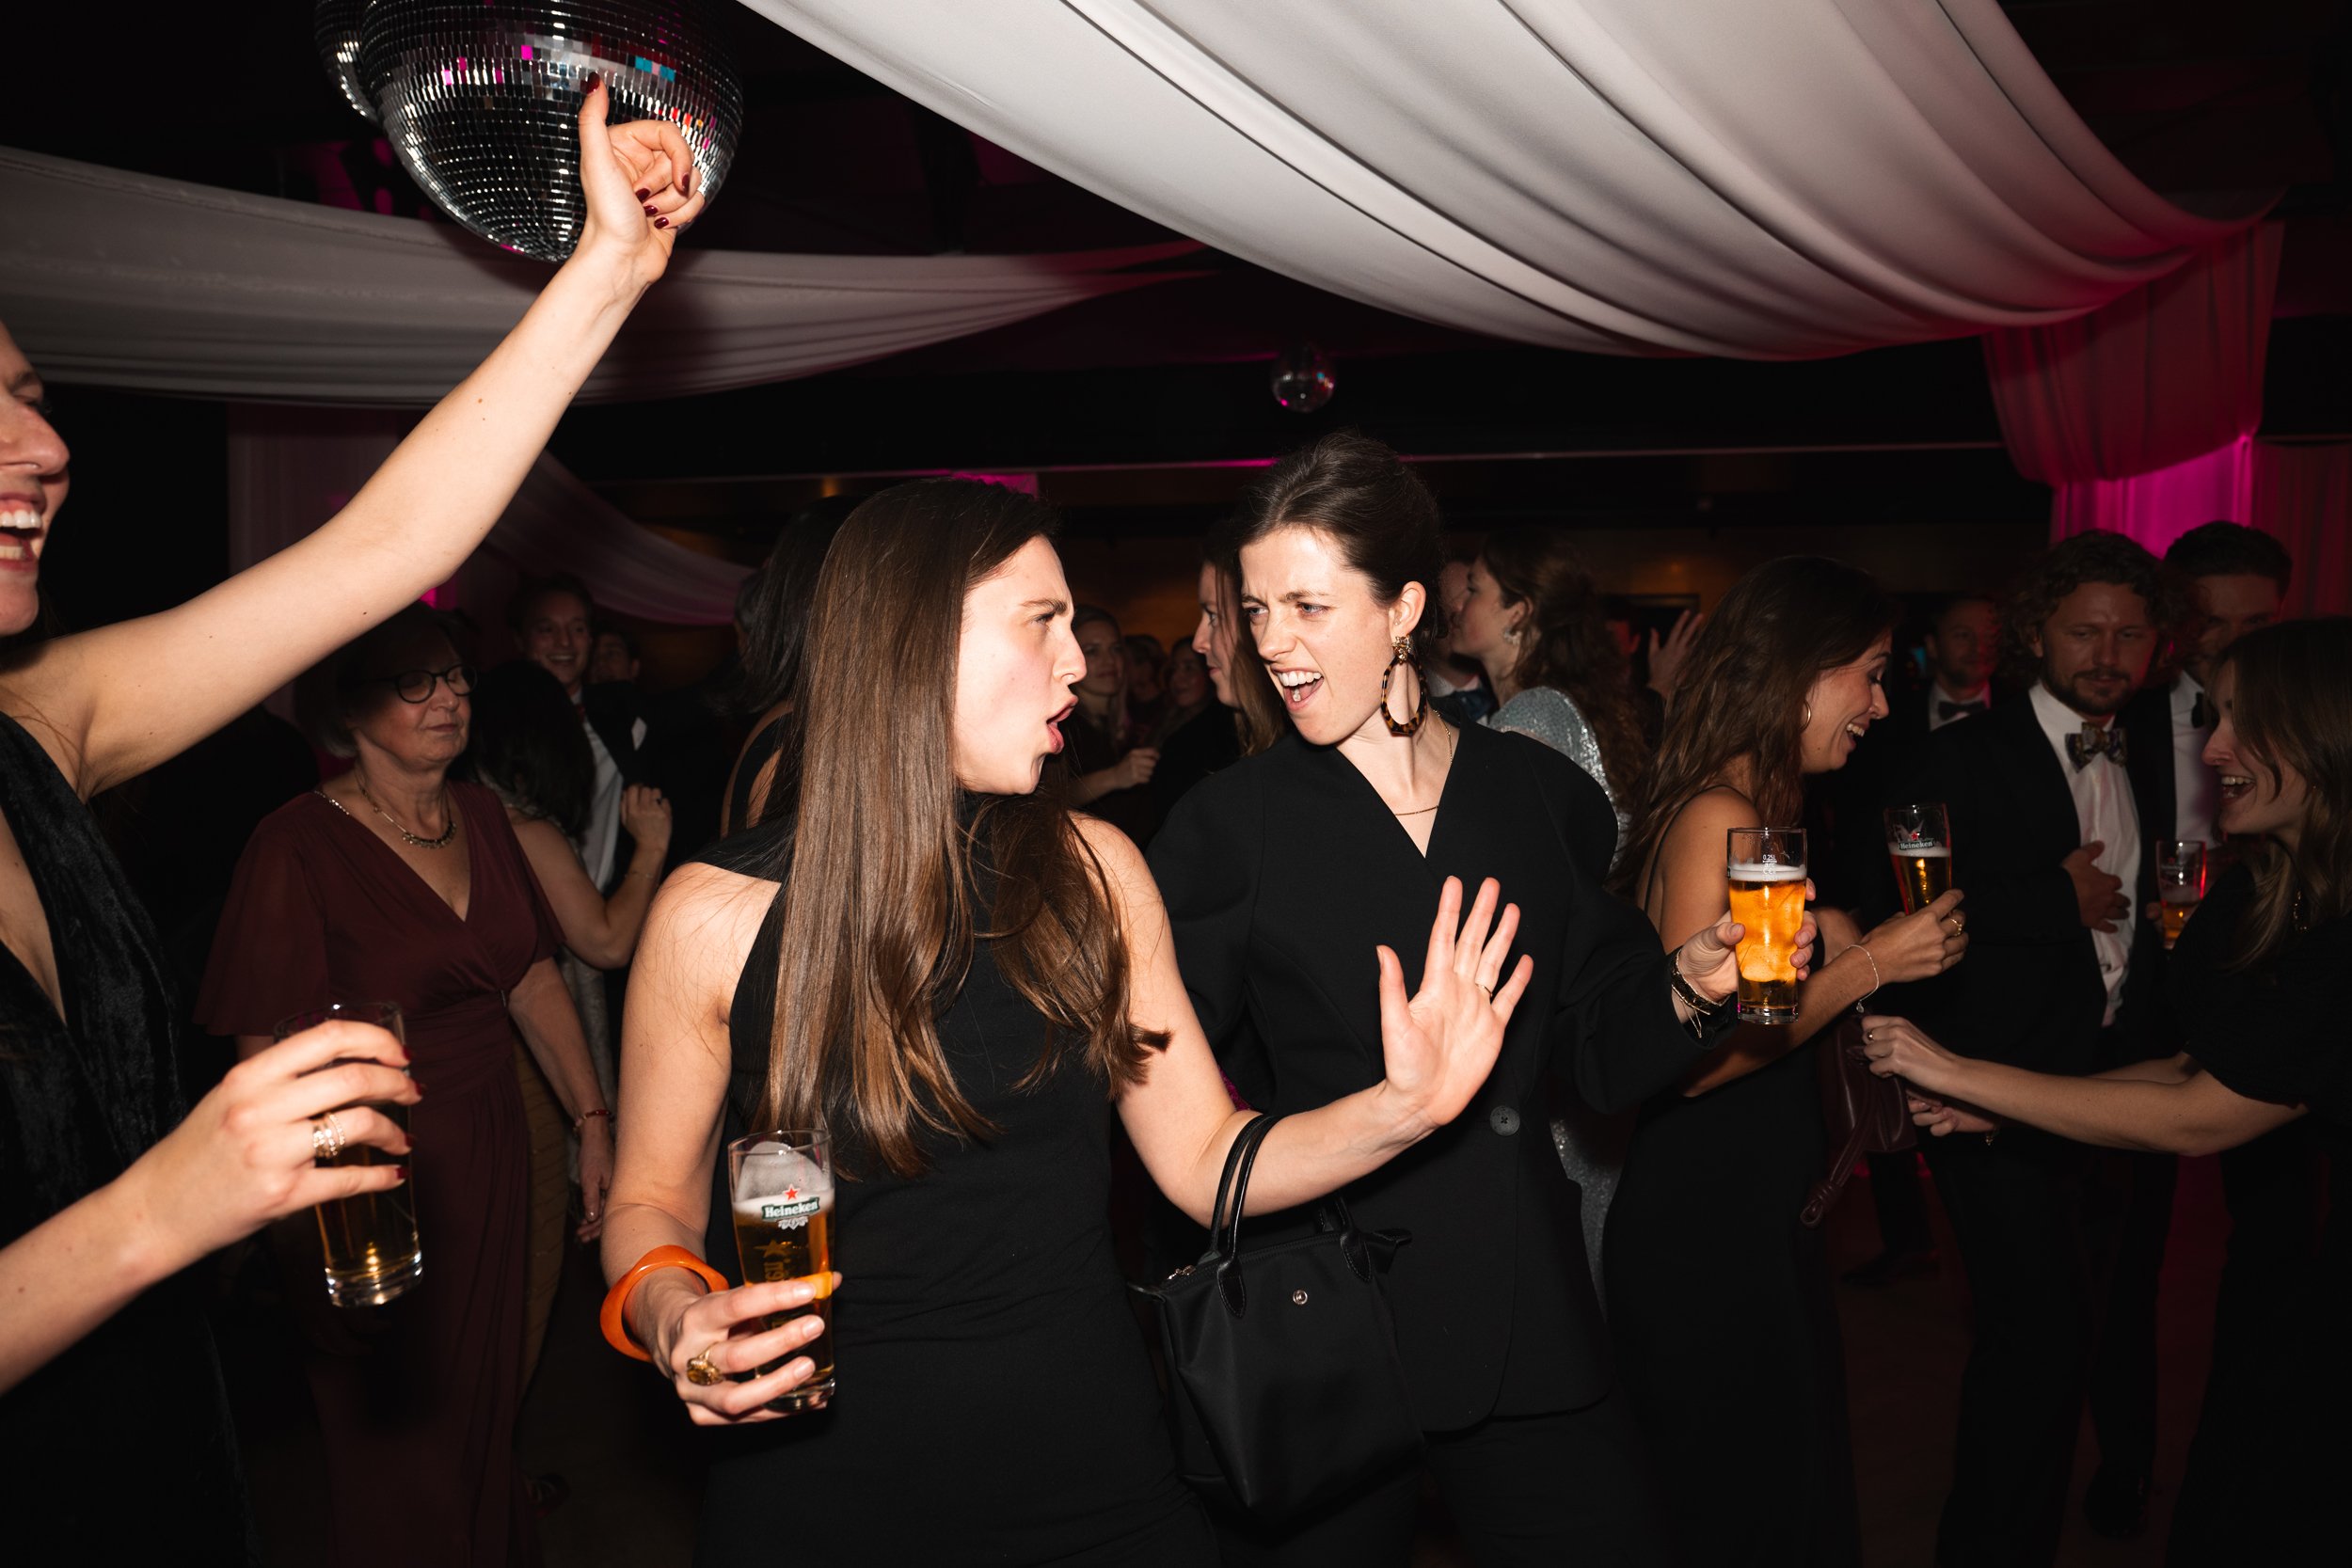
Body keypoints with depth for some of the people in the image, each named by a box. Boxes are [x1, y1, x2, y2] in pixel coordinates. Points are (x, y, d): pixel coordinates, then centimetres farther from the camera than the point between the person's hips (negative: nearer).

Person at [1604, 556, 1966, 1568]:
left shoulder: (1761, 810, 11)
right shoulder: (1717, 816, -19)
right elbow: (1693, 1057, -23)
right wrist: (1868, 963, -17)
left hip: (1763, 1218, 10)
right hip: (1704, 1229, -9)